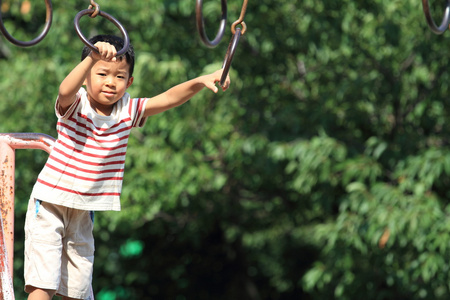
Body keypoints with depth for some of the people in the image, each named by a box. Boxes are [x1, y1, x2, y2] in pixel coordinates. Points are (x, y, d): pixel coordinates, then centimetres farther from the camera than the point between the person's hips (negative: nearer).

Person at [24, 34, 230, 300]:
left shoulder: (127, 111, 1)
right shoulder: (75, 104, -13)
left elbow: (168, 99, -7)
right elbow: (66, 91, -36)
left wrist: (201, 81, -22)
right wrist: (92, 58, -51)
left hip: (84, 213, 5)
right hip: (49, 205, -5)